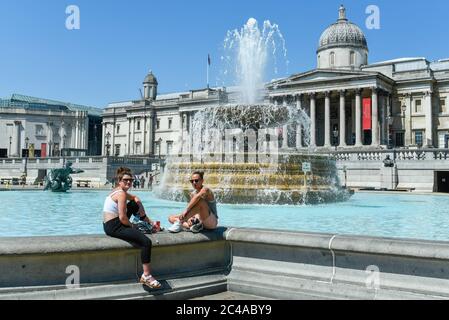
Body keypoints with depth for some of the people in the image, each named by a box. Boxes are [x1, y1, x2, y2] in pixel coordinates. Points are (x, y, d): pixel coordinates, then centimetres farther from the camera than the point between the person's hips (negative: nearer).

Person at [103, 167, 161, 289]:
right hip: (114, 227, -11)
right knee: (146, 242, -20)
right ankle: (146, 276, -19)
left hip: (109, 225, 11)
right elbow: (122, 217, -23)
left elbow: (135, 198, 30)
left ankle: (148, 221, 37)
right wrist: (131, 226, -4)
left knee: (134, 204, 24)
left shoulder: (118, 191, 13)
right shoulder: (121, 193, -16)